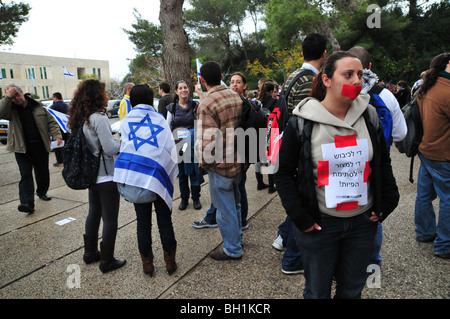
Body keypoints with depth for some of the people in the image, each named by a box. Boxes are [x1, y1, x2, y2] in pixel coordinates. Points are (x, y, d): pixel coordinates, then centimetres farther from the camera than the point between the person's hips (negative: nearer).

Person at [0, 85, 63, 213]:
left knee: (43, 172, 14)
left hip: (40, 146, 2)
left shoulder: (38, 107, 5)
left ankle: (42, 192, 37)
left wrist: (57, 136, -9)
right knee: (25, 175, -7)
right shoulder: (11, 109, 3)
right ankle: (27, 203, -10)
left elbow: (51, 122, 5)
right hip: (22, 148, -2)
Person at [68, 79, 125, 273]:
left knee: (94, 213, 21)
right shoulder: (99, 118, -19)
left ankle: (90, 253, 35)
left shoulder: (80, 119, 7)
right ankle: (107, 261, 14)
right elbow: (110, 149, -22)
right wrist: (116, 138, -3)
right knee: (110, 218, 3)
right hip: (106, 177, -9)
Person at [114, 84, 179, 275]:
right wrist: (171, 174, 10)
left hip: (135, 177, 0)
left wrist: (128, 175, 13)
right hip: (159, 176, 0)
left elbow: (124, 148, 4)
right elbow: (171, 148, 3)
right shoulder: (160, 119, 9)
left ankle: (147, 264, 23)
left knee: (143, 222, 12)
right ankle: (170, 262, 20)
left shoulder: (126, 122, 9)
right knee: (164, 221, 11)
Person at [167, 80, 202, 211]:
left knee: (195, 171, 4)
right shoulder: (172, 107, 4)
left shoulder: (195, 105, -1)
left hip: (193, 144, -1)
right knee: (181, 172, 9)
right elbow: (168, 126, 9)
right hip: (178, 145, 2)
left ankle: (196, 198, 21)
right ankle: (184, 198, 25)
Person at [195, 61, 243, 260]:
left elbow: (208, 142, -27)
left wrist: (203, 162, -9)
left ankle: (232, 249, 26)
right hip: (238, 162, 8)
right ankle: (237, 237, 45)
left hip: (220, 166, -8)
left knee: (226, 209, 8)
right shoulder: (235, 97, 4)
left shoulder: (207, 104, -21)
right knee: (234, 203, 25)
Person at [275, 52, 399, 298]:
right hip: (319, 223, -3)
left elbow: (383, 163, 12)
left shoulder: (370, 116, 1)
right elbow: (284, 172, -7)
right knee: (317, 291, 16)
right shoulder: (303, 121, -12)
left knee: (352, 289, 22)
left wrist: (386, 204, 5)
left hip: (363, 221, 4)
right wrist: (299, 217, -12)